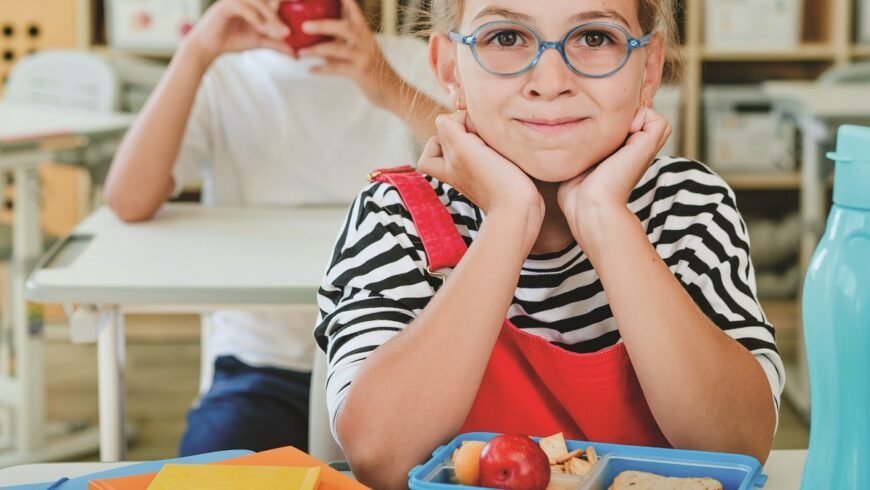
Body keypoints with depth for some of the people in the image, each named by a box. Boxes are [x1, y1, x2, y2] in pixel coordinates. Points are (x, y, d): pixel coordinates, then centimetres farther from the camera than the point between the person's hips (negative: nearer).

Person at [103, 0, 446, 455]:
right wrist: (197, 53, -19)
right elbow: (128, 202, -13)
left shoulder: (409, 63, 5)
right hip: (262, 366, 1)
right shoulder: (219, 78, 6)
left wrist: (395, 94, -26)